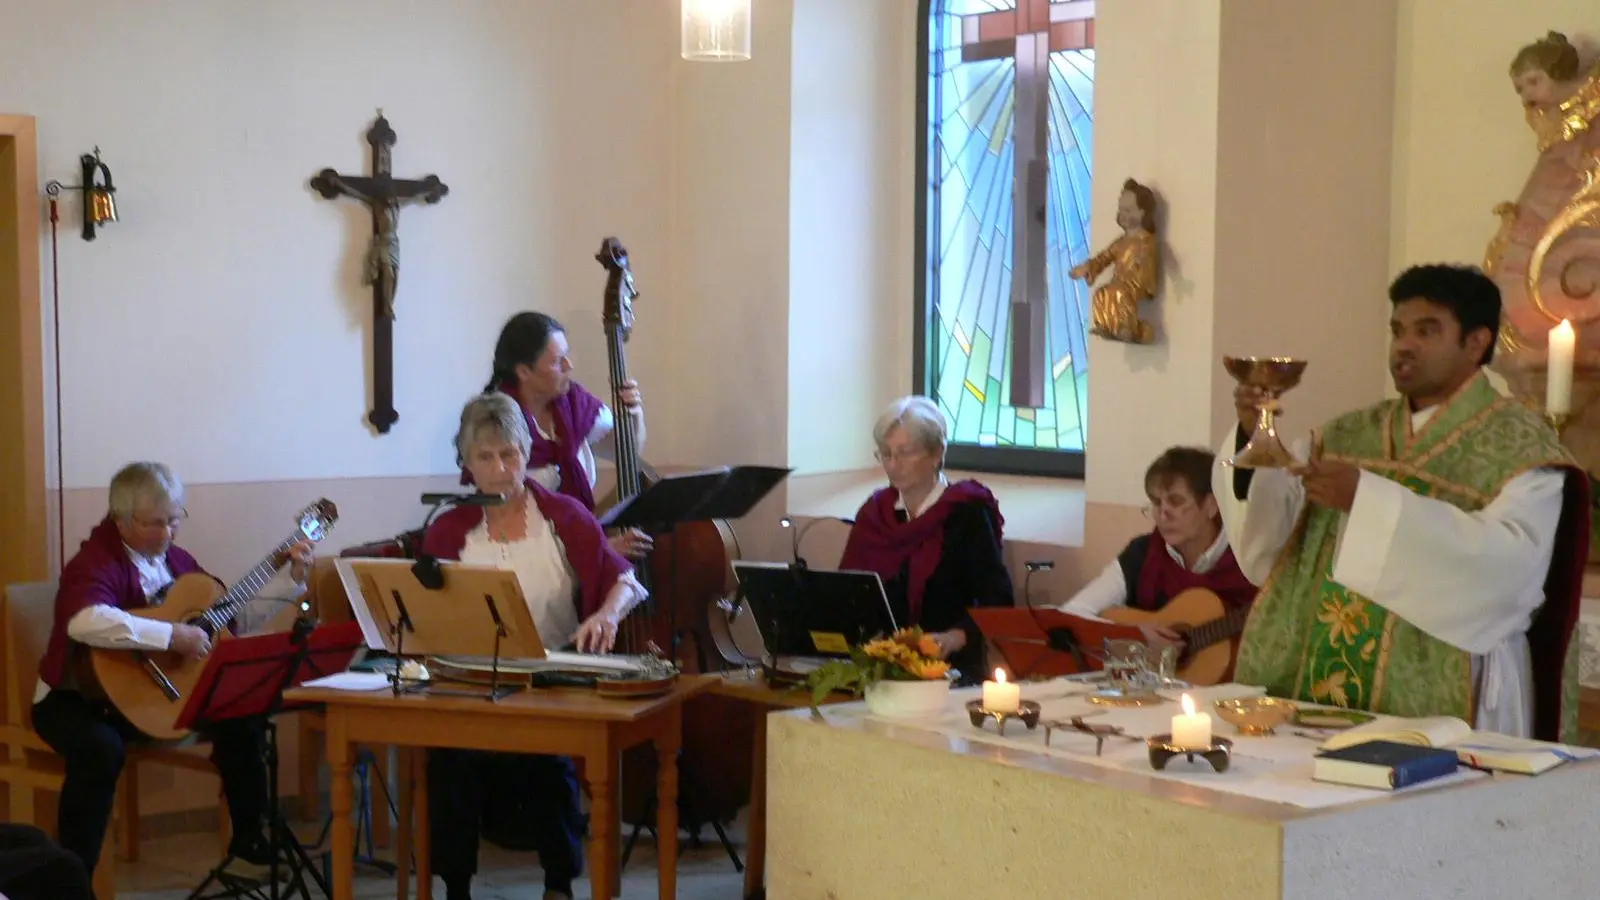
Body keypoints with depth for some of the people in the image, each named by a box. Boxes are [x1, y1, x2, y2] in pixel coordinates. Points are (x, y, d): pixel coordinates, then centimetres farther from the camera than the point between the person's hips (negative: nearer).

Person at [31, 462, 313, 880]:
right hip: (78, 697, -7)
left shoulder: (176, 560, 5)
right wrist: (172, 636, -41)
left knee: (241, 714, -3)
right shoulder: (97, 563, -22)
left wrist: (292, 581, 6)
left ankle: (249, 839, 11)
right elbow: (85, 622, -44)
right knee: (102, 749, -38)